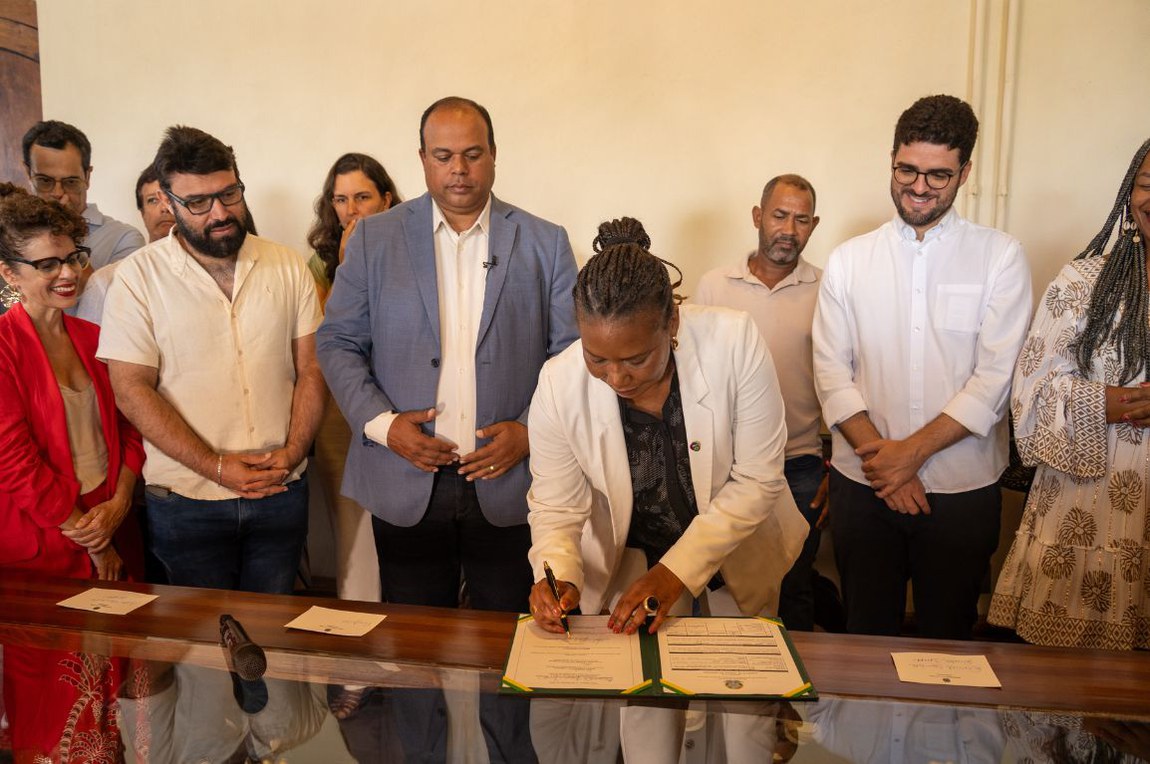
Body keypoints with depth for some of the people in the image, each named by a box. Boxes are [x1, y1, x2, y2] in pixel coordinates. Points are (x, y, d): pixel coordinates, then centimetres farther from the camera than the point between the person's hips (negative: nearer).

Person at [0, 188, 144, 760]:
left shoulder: (92, 339, 7)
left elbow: (127, 429, 10)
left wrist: (119, 504, -6)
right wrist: (88, 538, -10)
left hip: (107, 539, 5)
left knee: (108, 686, 14)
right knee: (54, 706, 9)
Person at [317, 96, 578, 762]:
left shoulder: (545, 244, 3)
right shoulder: (375, 239, 4)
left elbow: (570, 353, 2)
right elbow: (338, 342, 4)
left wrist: (532, 430, -11)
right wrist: (381, 422, -10)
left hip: (509, 481, 0)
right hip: (408, 482, 1)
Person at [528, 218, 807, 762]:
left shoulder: (735, 342, -28)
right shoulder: (559, 385, -24)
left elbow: (757, 479, -21)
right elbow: (555, 507, -12)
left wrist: (677, 571, -25)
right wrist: (557, 575, -31)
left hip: (740, 557, 1)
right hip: (637, 558, 0)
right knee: (644, 696, 4)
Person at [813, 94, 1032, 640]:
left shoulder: (1000, 257, -1)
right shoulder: (848, 261, 4)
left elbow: (994, 379, -8)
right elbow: (831, 373, -1)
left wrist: (912, 452, -13)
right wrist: (879, 453, -11)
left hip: (962, 490, -1)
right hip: (862, 484, 1)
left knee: (947, 639, 13)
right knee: (866, 636, 13)